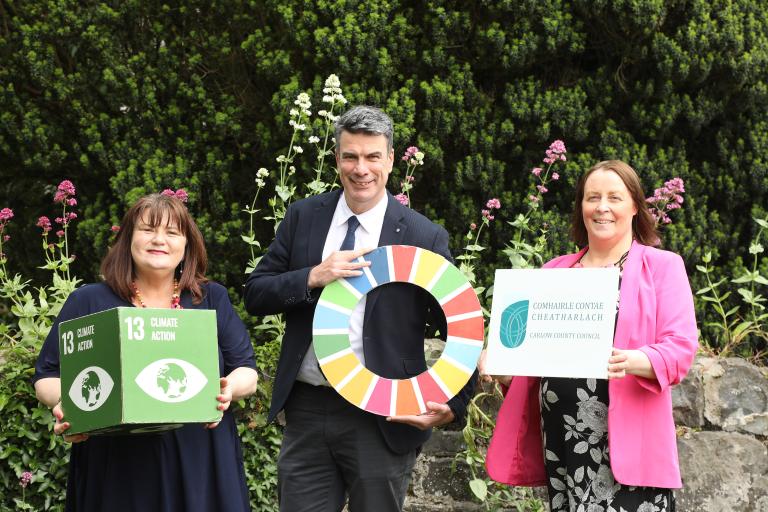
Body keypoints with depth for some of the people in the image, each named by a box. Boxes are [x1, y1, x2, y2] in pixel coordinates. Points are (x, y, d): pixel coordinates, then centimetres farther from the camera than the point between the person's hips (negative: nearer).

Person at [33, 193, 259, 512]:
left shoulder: (213, 300, 11)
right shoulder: (88, 302, 6)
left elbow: (247, 372, 9)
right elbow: (48, 377, 7)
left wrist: (228, 388, -15)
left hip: (201, 468, 1)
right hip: (116, 472, -1)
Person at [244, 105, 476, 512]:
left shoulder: (425, 237, -4)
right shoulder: (302, 218, 5)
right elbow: (255, 296, 4)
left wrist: (453, 406, -14)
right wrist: (313, 277, -14)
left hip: (382, 418, -2)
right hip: (306, 411, 3)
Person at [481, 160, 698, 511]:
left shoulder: (663, 266, 5)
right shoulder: (555, 271, 17)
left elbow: (681, 348, -5)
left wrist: (633, 361, -25)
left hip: (626, 442, -4)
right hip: (561, 441, 4)